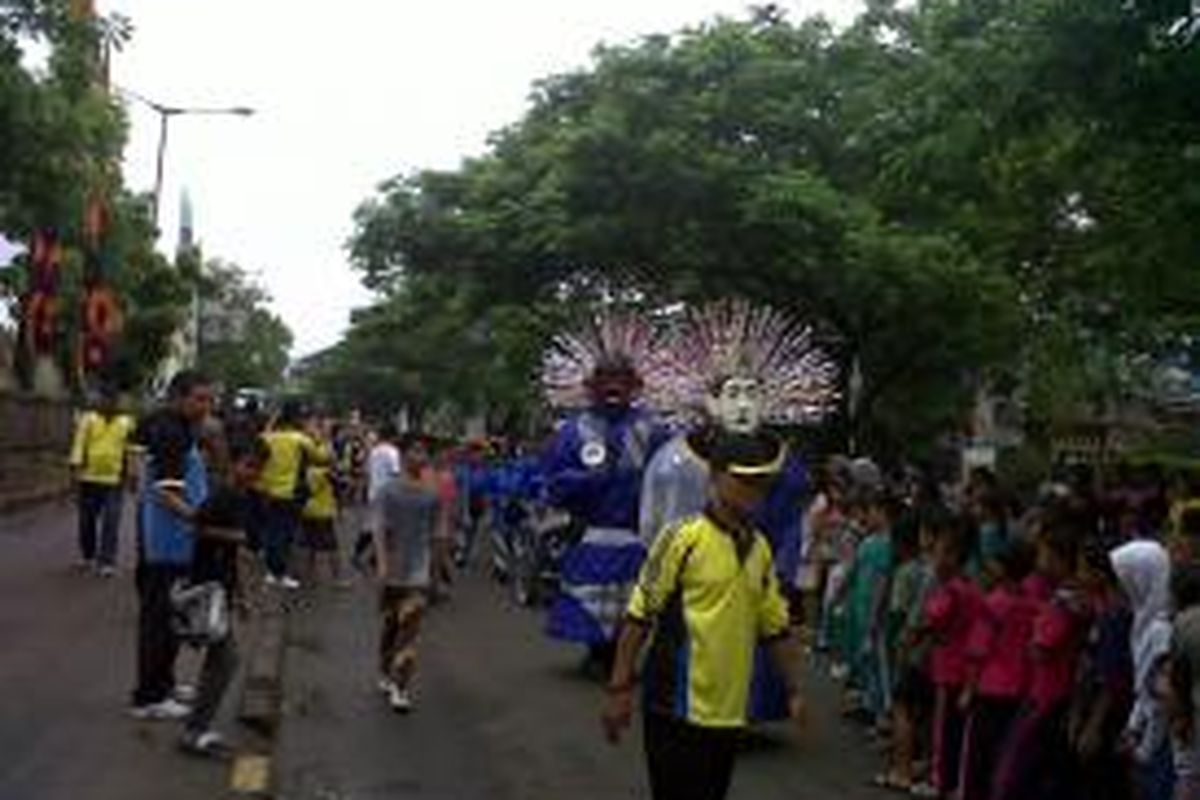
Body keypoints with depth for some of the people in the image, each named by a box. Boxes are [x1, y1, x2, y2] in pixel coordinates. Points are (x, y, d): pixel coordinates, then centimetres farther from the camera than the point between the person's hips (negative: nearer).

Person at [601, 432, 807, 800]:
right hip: (679, 707, -6)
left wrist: (794, 690, 16)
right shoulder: (683, 538, -10)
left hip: (729, 711, 7)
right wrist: (620, 687, -11)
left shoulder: (760, 549, 10)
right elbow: (639, 617, -10)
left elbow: (776, 627, 18)